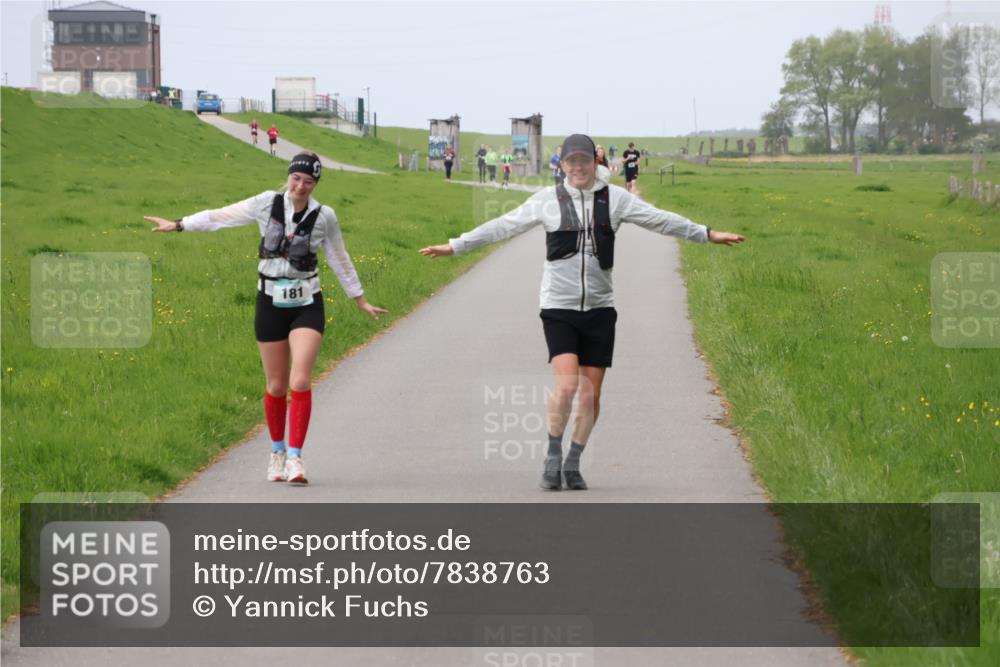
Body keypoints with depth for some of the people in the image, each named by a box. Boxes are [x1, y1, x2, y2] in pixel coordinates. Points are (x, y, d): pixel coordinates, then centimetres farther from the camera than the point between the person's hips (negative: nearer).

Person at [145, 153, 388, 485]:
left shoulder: (324, 217, -3)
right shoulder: (268, 204, -4)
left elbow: (340, 260, 9)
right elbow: (222, 217, 4)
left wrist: (361, 301, 16)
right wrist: (177, 225, 9)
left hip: (306, 306, -1)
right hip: (271, 304, 1)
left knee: (301, 381, -15)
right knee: (277, 386, 7)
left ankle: (295, 457, -11)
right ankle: (277, 451, 27)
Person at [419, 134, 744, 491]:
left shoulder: (614, 198, 4)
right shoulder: (548, 199, 1)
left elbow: (660, 219, 8)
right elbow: (502, 226, 6)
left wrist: (707, 234, 7)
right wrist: (455, 246, 6)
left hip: (599, 308, 2)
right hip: (558, 307, -2)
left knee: (590, 395, 2)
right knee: (566, 383, -18)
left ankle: (573, 464, 18)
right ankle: (553, 457, 1)